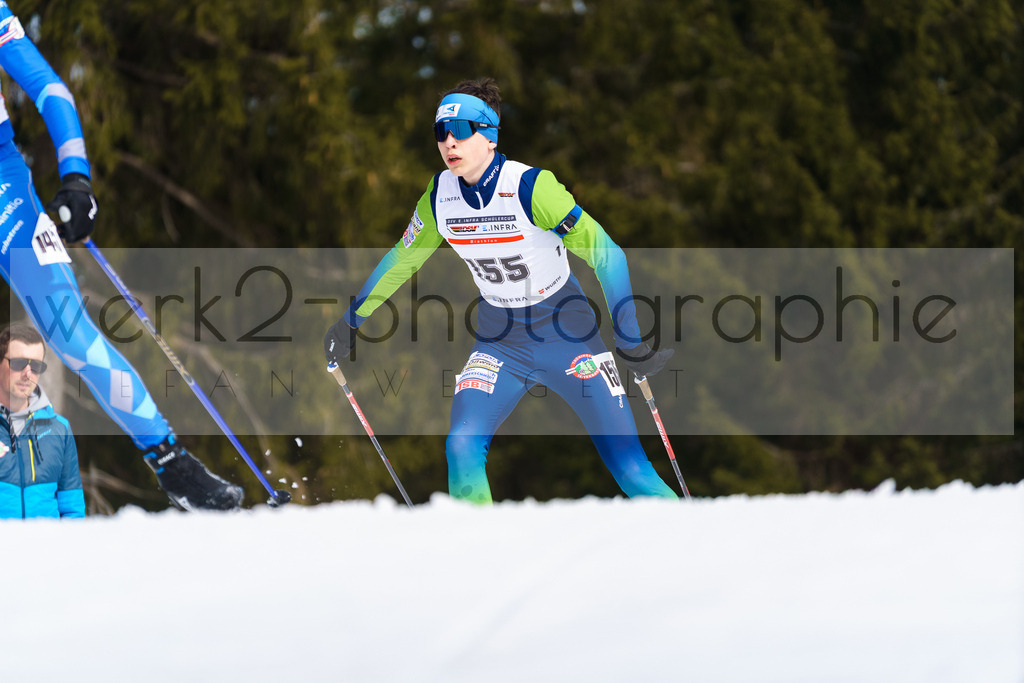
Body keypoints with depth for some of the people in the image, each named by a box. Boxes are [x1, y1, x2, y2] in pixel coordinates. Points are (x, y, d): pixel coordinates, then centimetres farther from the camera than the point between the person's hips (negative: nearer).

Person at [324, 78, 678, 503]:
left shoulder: (531, 187, -22)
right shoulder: (439, 196, -7)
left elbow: (606, 255, -19)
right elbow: (401, 260, 11)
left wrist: (631, 343, -23)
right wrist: (351, 322, 14)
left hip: (567, 332, -4)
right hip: (499, 338, 4)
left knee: (629, 467, -11)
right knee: (462, 447, -20)